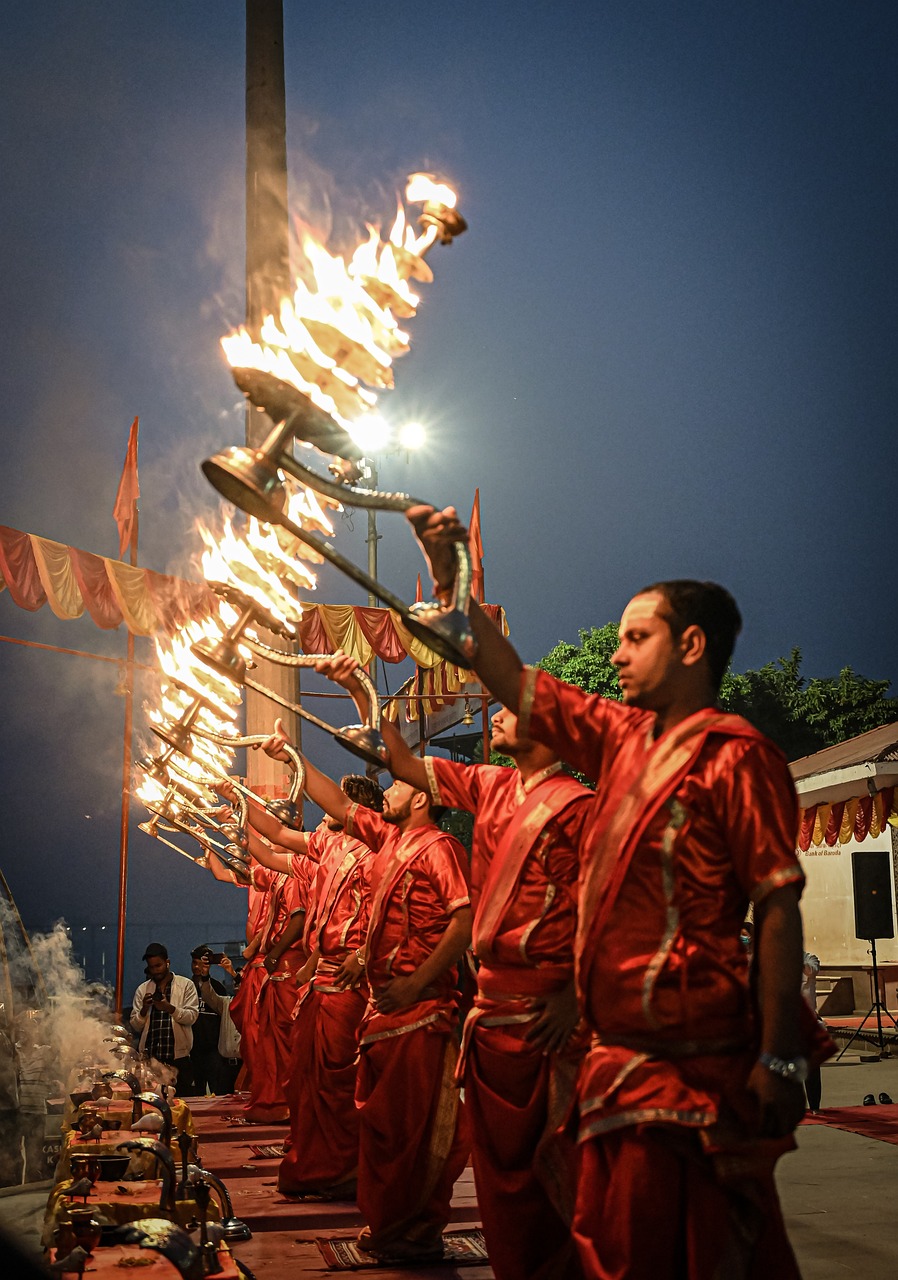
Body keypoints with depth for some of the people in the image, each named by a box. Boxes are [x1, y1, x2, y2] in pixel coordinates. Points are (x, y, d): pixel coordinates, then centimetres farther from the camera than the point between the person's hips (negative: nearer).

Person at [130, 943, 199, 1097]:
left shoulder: (186, 985, 6)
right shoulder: (142, 989, 14)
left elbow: (192, 1016, -4)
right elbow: (136, 1026, 12)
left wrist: (170, 1008, -19)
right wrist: (144, 1009, -7)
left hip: (178, 1057, -2)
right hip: (150, 1057, 2)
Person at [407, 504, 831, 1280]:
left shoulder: (736, 755, -11)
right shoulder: (621, 737, 11)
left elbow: (780, 909, -15)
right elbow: (512, 681, 19)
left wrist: (780, 1061, -19)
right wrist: (450, 577, 15)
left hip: (694, 1063, -8)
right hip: (619, 1055, 8)